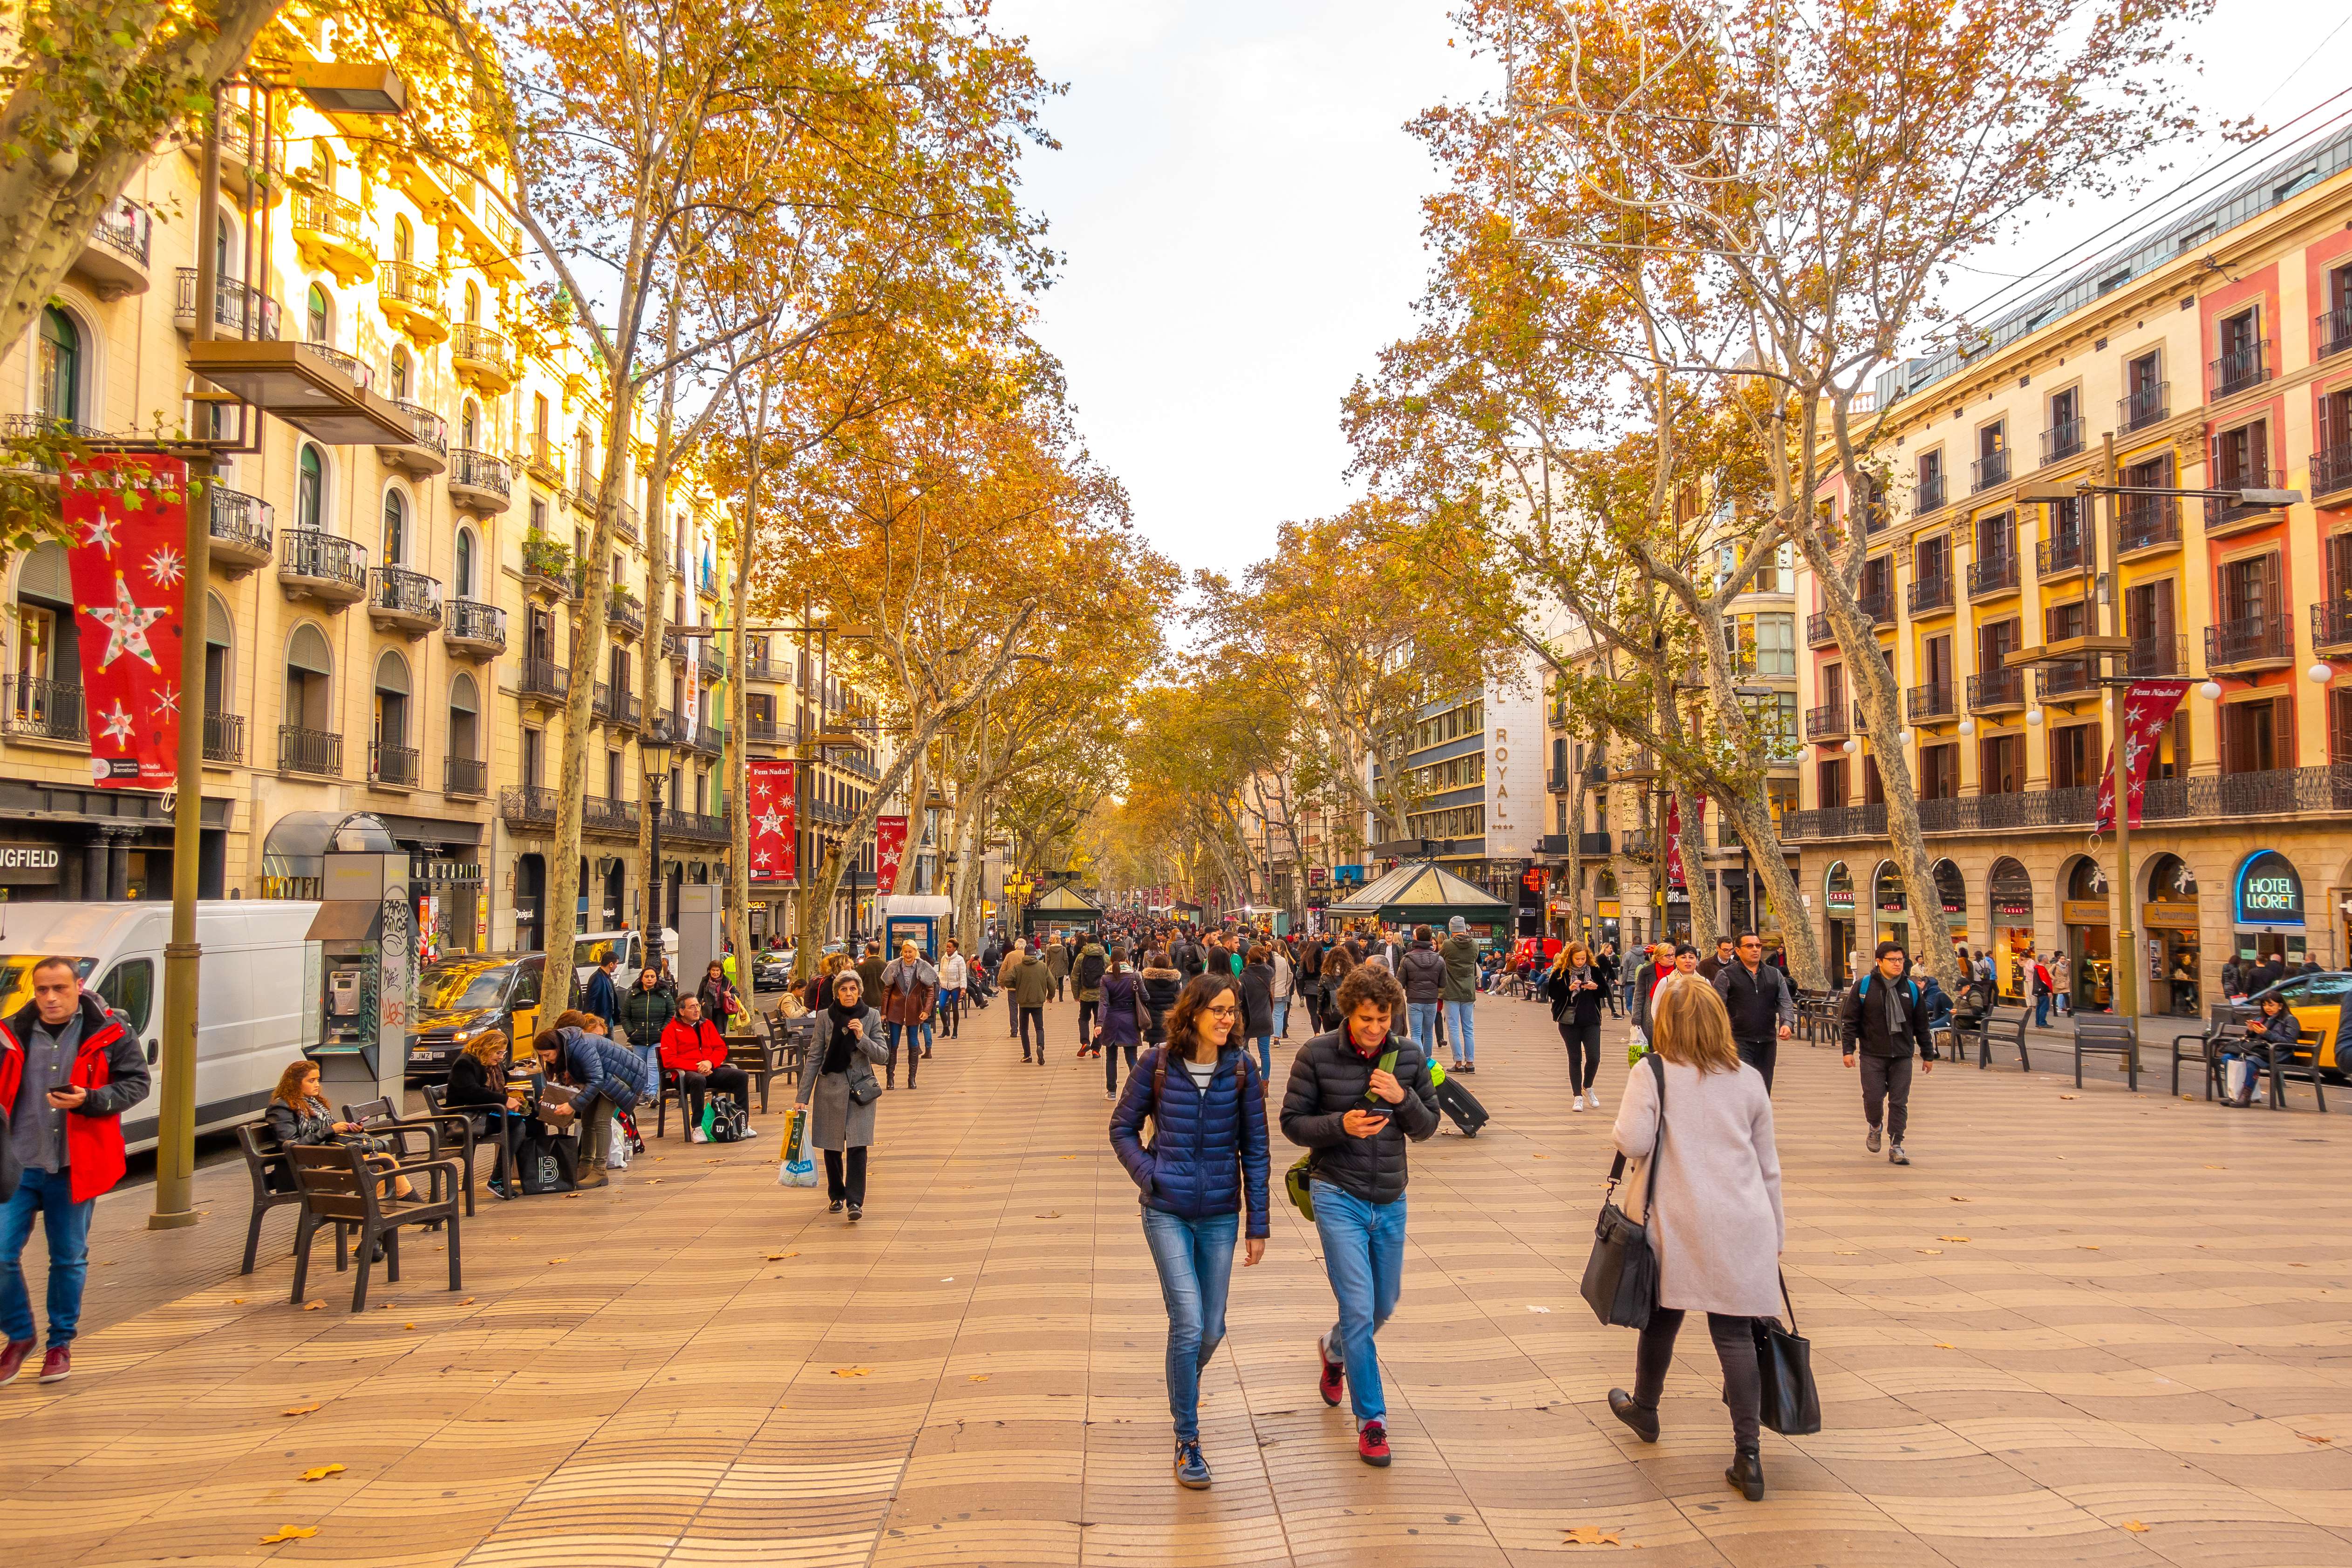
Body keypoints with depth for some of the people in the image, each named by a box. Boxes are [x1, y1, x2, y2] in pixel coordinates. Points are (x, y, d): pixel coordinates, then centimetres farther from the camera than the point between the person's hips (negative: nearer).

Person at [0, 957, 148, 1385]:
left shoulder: (109, 1035, -4)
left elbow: (136, 1083, -2)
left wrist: (89, 1100, -18)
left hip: (74, 1167, -1)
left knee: (69, 1258, 9)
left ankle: (61, 1343, 26)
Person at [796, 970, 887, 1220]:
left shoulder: (871, 1017, -1)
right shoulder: (825, 1017, -2)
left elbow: (882, 1054, -2)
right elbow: (814, 1058, 0)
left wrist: (862, 1038, -19)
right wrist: (803, 1097, -2)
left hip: (860, 1089, -1)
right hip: (830, 1088, 1)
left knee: (857, 1146, -10)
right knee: (832, 1147, 9)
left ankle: (855, 1202, -10)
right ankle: (837, 1195, 28)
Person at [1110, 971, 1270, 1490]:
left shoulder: (1240, 1068, -4)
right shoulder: (1157, 1064, -8)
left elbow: (1255, 1148, 1)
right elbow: (1123, 1128, 5)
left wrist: (1258, 1225, 2)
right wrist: (1148, 1174, -11)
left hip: (1221, 1214, 2)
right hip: (1168, 1212, -2)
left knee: (1212, 1329, 10)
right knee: (1189, 1324, -10)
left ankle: (1185, 1385, 45)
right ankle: (1187, 1441, 6)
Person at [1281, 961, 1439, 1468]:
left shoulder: (1409, 1055, -2)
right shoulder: (1317, 1055, -10)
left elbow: (1428, 1126, 4)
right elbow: (1293, 1122, -5)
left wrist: (1402, 1098, -17)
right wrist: (1341, 1125, -23)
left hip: (1390, 1201, 4)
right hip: (1338, 1197, -4)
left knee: (1384, 1306, 19)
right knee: (1358, 1311, -7)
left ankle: (1334, 1351, 50)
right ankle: (1372, 1420, 10)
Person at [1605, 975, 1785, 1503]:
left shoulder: (1652, 1073, -7)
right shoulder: (1749, 1080, 6)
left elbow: (1632, 1142, -15)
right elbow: (1768, 1165, 12)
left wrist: (1621, 1130, 8)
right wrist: (1775, 1232, 20)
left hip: (1678, 1223, -2)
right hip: (1742, 1225, 2)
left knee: (1663, 1316, 17)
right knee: (1735, 1332, 3)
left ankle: (1644, 1409, 39)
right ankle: (1748, 1456, 0)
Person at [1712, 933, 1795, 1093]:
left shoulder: (1775, 975, 15)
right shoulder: (1726, 975, 1)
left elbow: (1786, 1003, 8)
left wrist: (1787, 1023, -12)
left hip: (1768, 1043, 5)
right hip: (1739, 1042, -5)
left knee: (1764, 1093, 10)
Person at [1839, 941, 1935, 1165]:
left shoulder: (1911, 989, 7)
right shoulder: (1864, 986, -2)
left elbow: (1921, 1025, 14)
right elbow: (1850, 1020, 0)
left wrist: (1927, 1055, 14)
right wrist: (1849, 1049, -6)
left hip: (1902, 1056, 2)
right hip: (1872, 1055, -2)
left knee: (1899, 1102, 1)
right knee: (1873, 1098, -3)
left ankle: (1896, 1147, 8)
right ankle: (1875, 1127, 28)